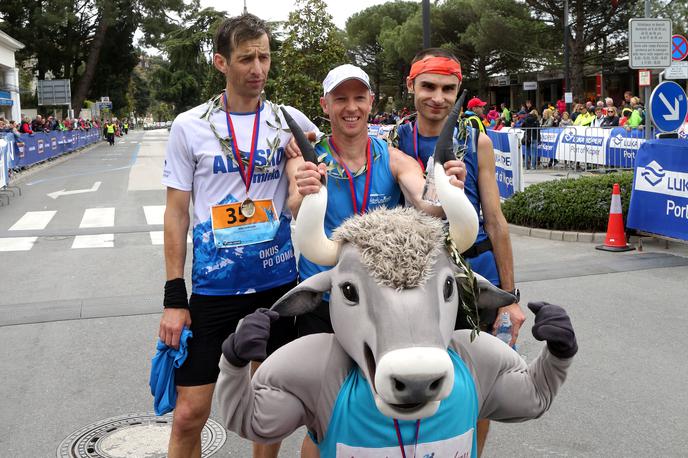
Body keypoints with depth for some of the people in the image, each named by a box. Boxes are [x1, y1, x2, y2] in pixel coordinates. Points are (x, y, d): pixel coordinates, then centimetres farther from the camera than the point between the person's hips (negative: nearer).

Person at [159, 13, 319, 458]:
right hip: (213, 288, -2)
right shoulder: (190, 126, -2)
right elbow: (177, 212, -1)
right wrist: (174, 297, -4)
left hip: (278, 284, 2)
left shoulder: (291, 122, 2)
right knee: (190, 413, 0)